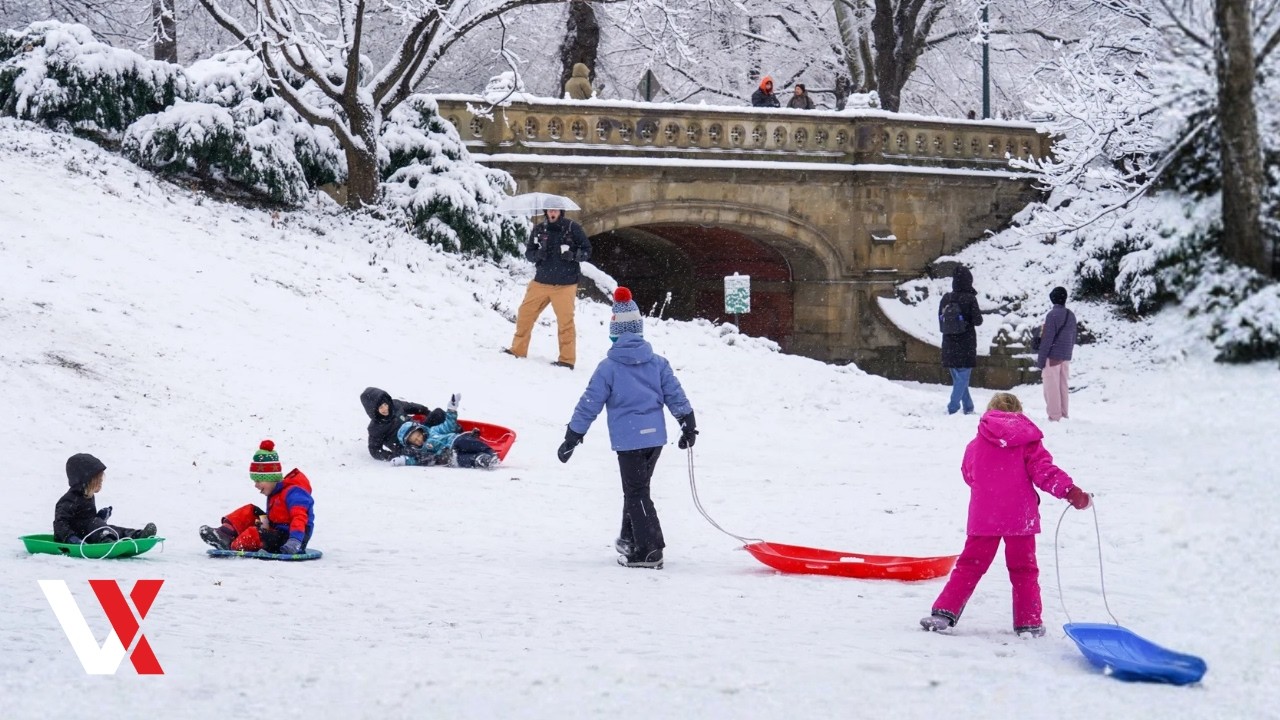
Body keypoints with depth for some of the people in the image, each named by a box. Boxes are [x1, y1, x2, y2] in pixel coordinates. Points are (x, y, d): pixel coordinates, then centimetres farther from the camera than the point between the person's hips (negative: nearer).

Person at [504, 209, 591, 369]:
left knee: (565, 321, -4)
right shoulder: (539, 229, 5)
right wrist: (537, 255, -13)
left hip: (565, 285, -4)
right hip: (541, 282, 4)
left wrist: (572, 255, -19)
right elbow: (528, 253, 9)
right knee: (525, 314, 3)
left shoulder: (573, 228, -4)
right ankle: (518, 350, 17)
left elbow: (587, 251, 0)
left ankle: (567, 359, 5)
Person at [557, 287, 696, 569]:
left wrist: (572, 437, 1)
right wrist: (688, 425, 18)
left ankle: (649, 550, -8)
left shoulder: (608, 367, -7)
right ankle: (630, 538, 31)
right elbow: (675, 395, 7)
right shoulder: (658, 362, 5)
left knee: (636, 493, -2)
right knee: (637, 487, 21)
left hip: (628, 440, -5)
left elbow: (590, 404, -6)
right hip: (655, 435, 5)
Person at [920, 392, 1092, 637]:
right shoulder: (1028, 441, 1)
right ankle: (1028, 622, 9)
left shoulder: (975, 446, 7)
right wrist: (1070, 491, -14)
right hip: (1021, 518, -1)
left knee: (970, 565, 8)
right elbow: (1044, 471, -10)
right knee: (1023, 569, 10)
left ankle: (944, 612, 0)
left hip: (984, 518, 1)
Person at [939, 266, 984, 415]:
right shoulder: (970, 299, -14)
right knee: (962, 378, 1)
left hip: (949, 346, 5)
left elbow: (941, 319, 6)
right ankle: (952, 408, -10)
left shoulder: (945, 299, -1)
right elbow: (977, 321, -12)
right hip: (966, 346, -5)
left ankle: (968, 407, 23)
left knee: (958, 378, 16)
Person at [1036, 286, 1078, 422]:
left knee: (1051, 387, -3)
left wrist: (1040, 359, -12)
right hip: (1066, 357, 7)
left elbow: (1047, 339, -15)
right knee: (1063, 386, 13)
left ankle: (1054, 416, -4)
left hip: (1053, 356, -7)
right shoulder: (1071, 315, 8)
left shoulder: (1052, 315, -13)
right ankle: (1063, 414, 17)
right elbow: (1073, 338, 14)